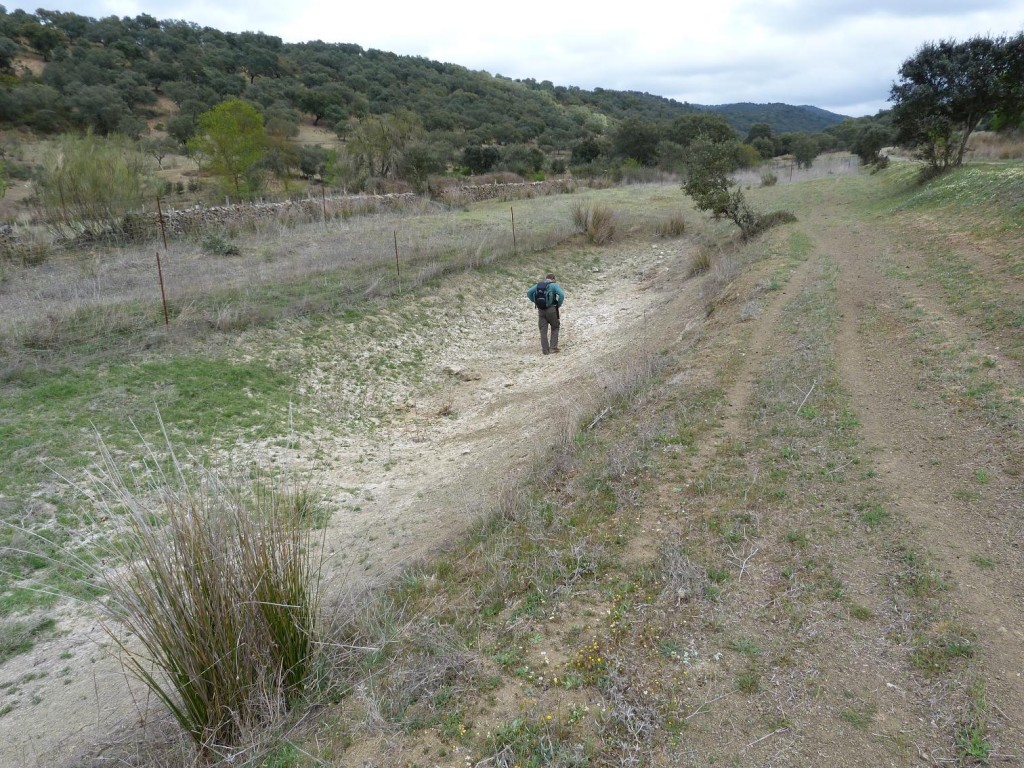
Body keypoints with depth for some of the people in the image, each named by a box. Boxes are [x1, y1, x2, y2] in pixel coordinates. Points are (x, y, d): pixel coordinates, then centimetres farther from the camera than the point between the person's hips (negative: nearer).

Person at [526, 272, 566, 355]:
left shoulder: (538, 284, 12)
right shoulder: (554, 285, -1)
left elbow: (529, 293, 5)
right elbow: (561, 295, -16)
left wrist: (535, 302, 9)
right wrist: (559, 304, -2)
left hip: (541, 310, 3)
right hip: (551, 309, -3)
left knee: (543, 330, 8)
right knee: (555, 328, 14)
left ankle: (545, 349, 7)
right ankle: (553, 347, 7)